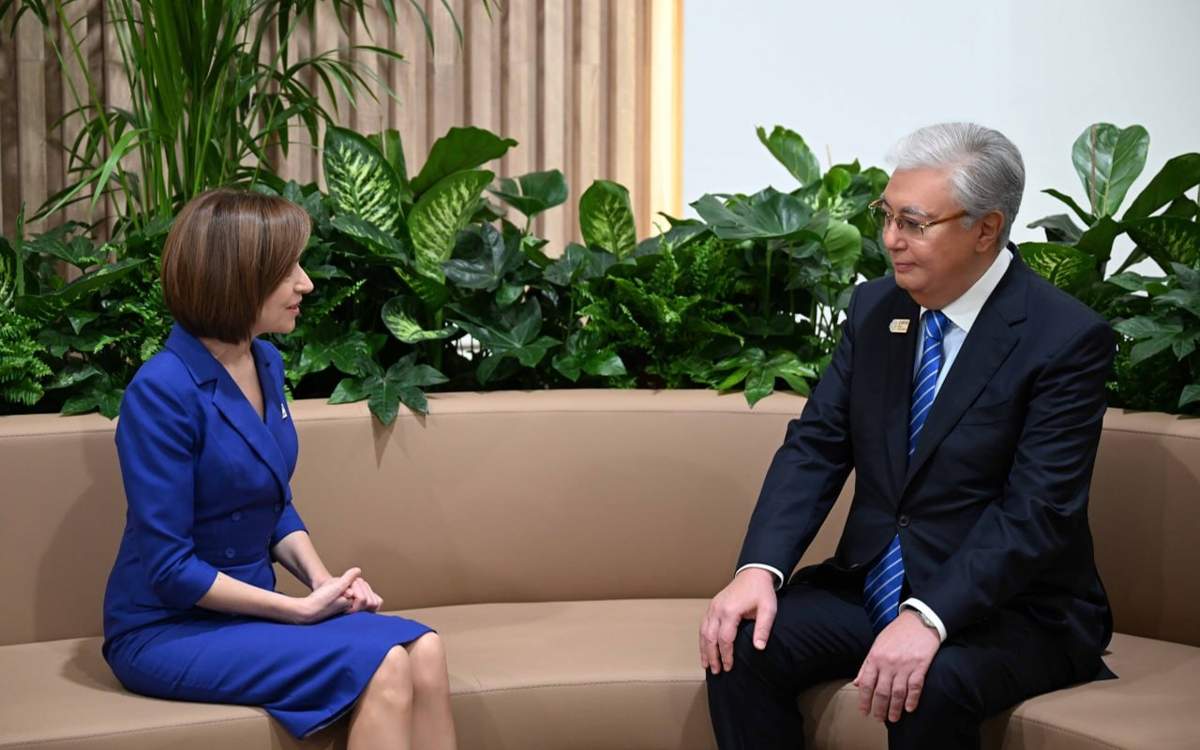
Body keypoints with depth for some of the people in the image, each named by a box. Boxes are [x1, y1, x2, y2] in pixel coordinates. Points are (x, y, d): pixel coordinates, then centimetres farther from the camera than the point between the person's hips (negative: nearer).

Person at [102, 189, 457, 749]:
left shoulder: (265, 364, 5)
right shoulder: (162, 391, -19)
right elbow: (170, 567, -19)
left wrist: (323, 580, -3)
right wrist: (304, 609, -16)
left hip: (246, 608, 7)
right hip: (166, 630, -7)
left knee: (423, 651, -17)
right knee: (382, 667, -24)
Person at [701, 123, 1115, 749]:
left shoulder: (1066, 338, -14)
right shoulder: (874, 308, 5)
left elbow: (1038, 509, -21)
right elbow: (815, 445, 1)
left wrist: (928, 618, -32)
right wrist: (760, 568, -15)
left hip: (1012, 608, -5)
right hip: (870, 582, 5)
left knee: (928, 684, -34)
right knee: (741, 643, -18)